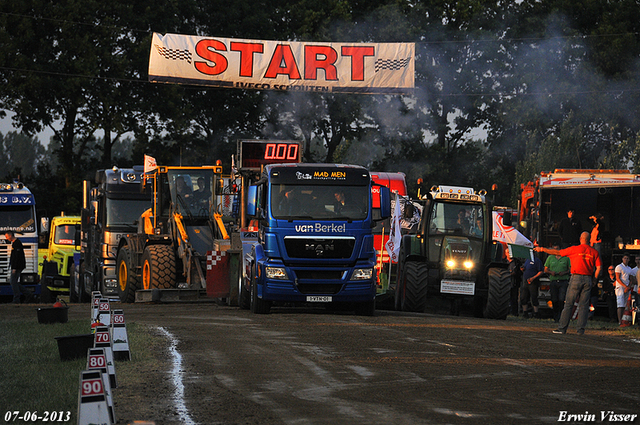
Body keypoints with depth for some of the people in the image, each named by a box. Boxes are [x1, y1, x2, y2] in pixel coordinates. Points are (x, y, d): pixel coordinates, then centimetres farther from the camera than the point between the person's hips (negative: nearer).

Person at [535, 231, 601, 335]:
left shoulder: (575, 249, -2)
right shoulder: (594, 252, 7)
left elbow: (558, 252, 2)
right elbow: (599, 267, 1)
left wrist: (542, 249, 11)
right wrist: (593, 281, 10)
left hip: (576, 277, -3)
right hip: (588, 279, 3)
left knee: (569, 304, 0)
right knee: (584, 305, 5)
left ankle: (562, 328, -1)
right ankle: (581, 329, 1)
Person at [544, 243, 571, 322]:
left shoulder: (566, 258, 10)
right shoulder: (550, 258, 15)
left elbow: (570, 269, 10)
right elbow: (545, 269, 15)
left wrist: (564, 273, -10)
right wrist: (551, 272, -6)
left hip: (563, 281, -2)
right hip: (553, 281, 2)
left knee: (561, 300, -14)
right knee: (554, 300, -1)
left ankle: (559, 317, -11)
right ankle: (555, 317, 7)